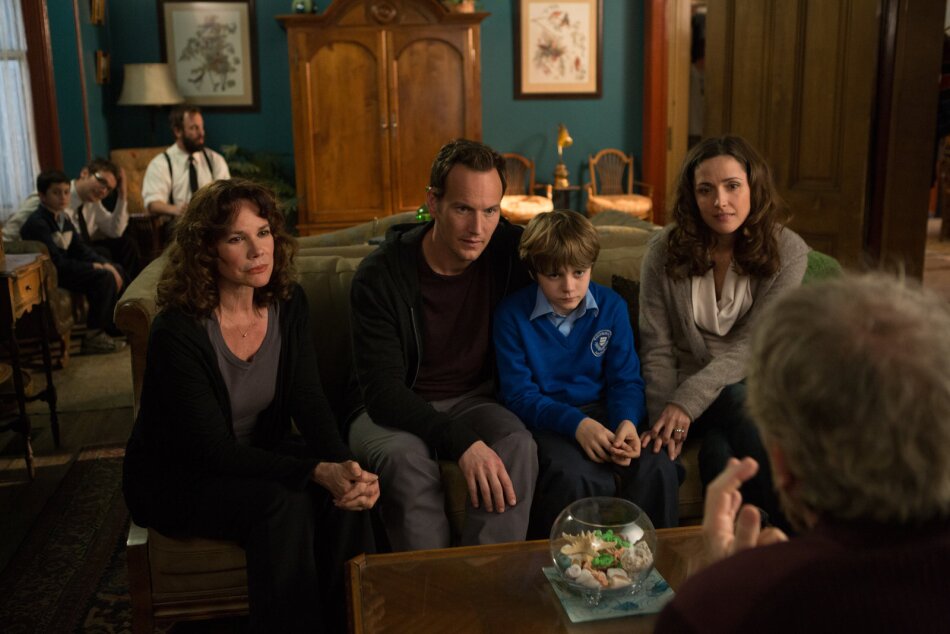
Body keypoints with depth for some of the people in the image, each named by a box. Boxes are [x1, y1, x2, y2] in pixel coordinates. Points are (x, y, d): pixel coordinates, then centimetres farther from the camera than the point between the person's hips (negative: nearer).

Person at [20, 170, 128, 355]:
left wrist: (105, 264, -9)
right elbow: (56, 263, -25)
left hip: (63, 269, 9)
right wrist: (93, 267, -19)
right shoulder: (38, 223, -20)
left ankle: (113, 327, 15)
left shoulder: (62, 217, 9)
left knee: (117, 271, 4)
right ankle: (92, 337, -16)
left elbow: (81, 249, 8)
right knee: (104, 278, -24)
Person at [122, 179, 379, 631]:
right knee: (285, 505, -31)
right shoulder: (177, 331, -25)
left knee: (345, 498, -23)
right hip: (174, 477, -4)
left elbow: (309, 402, -12)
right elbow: (214, 452, -26)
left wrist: (345, 464, -32)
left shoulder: (287, 303, -8)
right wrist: (317, 472, -36)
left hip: (257, 454, 5)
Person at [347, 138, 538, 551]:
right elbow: (382, 391, -22)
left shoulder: (508, 250, -9)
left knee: (518, 444, -30)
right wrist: (460, 440, -37)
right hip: (392, 409, -2)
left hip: (473, 400, 3)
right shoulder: (379, 276, -18)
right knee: (405, 458, -35)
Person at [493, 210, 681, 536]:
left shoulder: (612, 306, 3)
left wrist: (627, 421, -19)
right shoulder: (512, 315, -7)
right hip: (546, 420, -3)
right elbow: (519, 395, -9)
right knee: (580, 480, -34)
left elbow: (626, 380, 4)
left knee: (657, 469, -25)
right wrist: (576, 424, -24)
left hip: (603, 411, 3)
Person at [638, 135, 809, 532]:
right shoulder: (665, 251, -4)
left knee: (719, 451, -32)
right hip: (686, 389, 1)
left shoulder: (788, 251, -6)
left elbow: (751, 344, -13)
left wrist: (686, 402, -24)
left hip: (752, 384, 0)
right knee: (742, 407, -32)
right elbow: (657, 350, -3)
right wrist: (665, 418, -16)